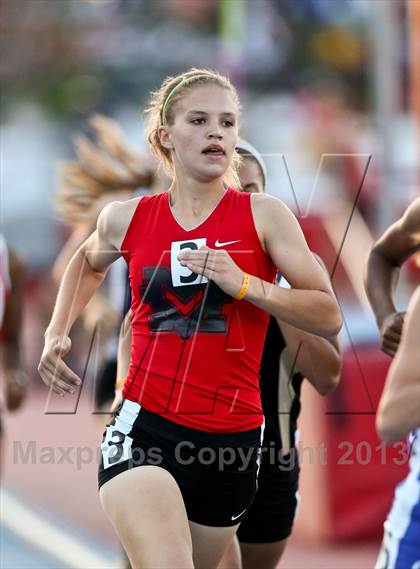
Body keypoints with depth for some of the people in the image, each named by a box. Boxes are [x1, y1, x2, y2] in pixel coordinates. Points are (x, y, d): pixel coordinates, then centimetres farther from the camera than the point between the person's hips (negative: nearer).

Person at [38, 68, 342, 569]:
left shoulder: (263, 216, 0)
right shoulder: (128, 219, 6)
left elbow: (328, 317, -4)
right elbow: (88, 263, 31)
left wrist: (244, 285, -16)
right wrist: (57, 334, 17)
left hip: (232, 436, 1)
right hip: (145, 429, -1)